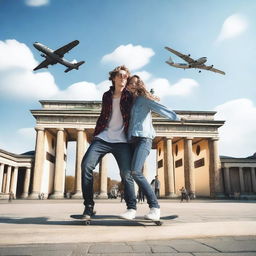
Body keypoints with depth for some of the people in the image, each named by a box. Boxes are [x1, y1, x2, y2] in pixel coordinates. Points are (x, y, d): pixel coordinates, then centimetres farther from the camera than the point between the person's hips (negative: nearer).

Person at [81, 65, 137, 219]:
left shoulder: (130, 97, 8)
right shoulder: (107, 96, 16)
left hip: (121, 141, -2)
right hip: (103, 138, 2)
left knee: (126, 173, -9)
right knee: (86, 165, -14)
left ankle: (131, 208, 4)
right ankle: (88, 207, -6)